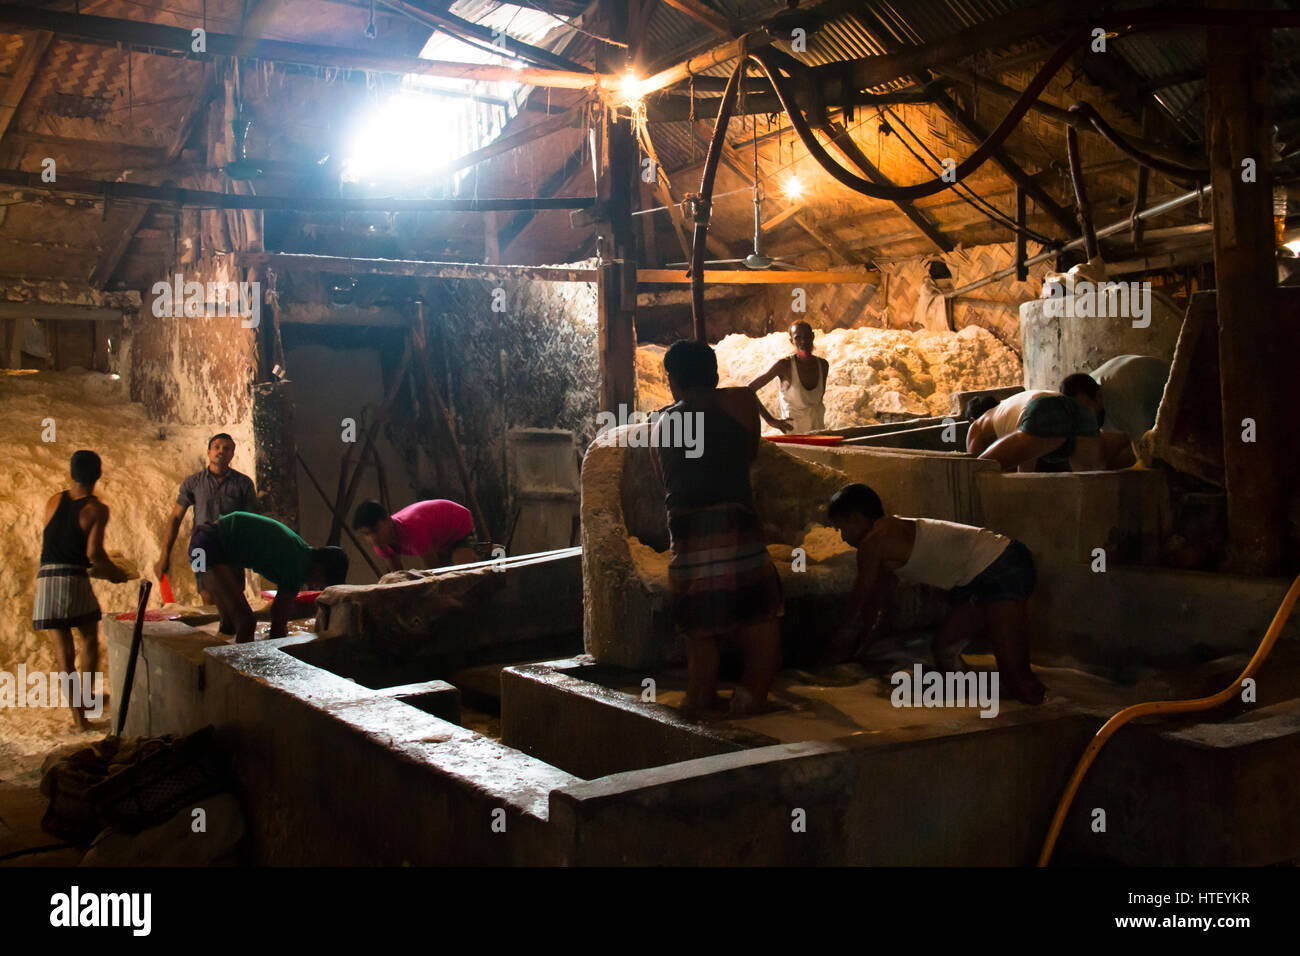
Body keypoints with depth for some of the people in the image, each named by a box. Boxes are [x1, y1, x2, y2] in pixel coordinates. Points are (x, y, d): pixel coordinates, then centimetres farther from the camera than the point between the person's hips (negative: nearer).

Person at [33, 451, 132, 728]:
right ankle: (87, 697, 27)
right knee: (90, 638, 20)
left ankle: (78, 714, 6)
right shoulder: (97, 509, -5)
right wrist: (114, 572, 4)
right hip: (74, 580, -3)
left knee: (64, 650, 5)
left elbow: (49, 543, 17)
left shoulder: (54, 502, 11)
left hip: (46, 579, 3)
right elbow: (93, 552, -14)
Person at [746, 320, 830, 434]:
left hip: (818, 433, 5)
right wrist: (770, 420, -13)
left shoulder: (823, 365, 4)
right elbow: (749, 390, -12)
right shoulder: (784, 365, -10)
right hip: (792, 433, -4)